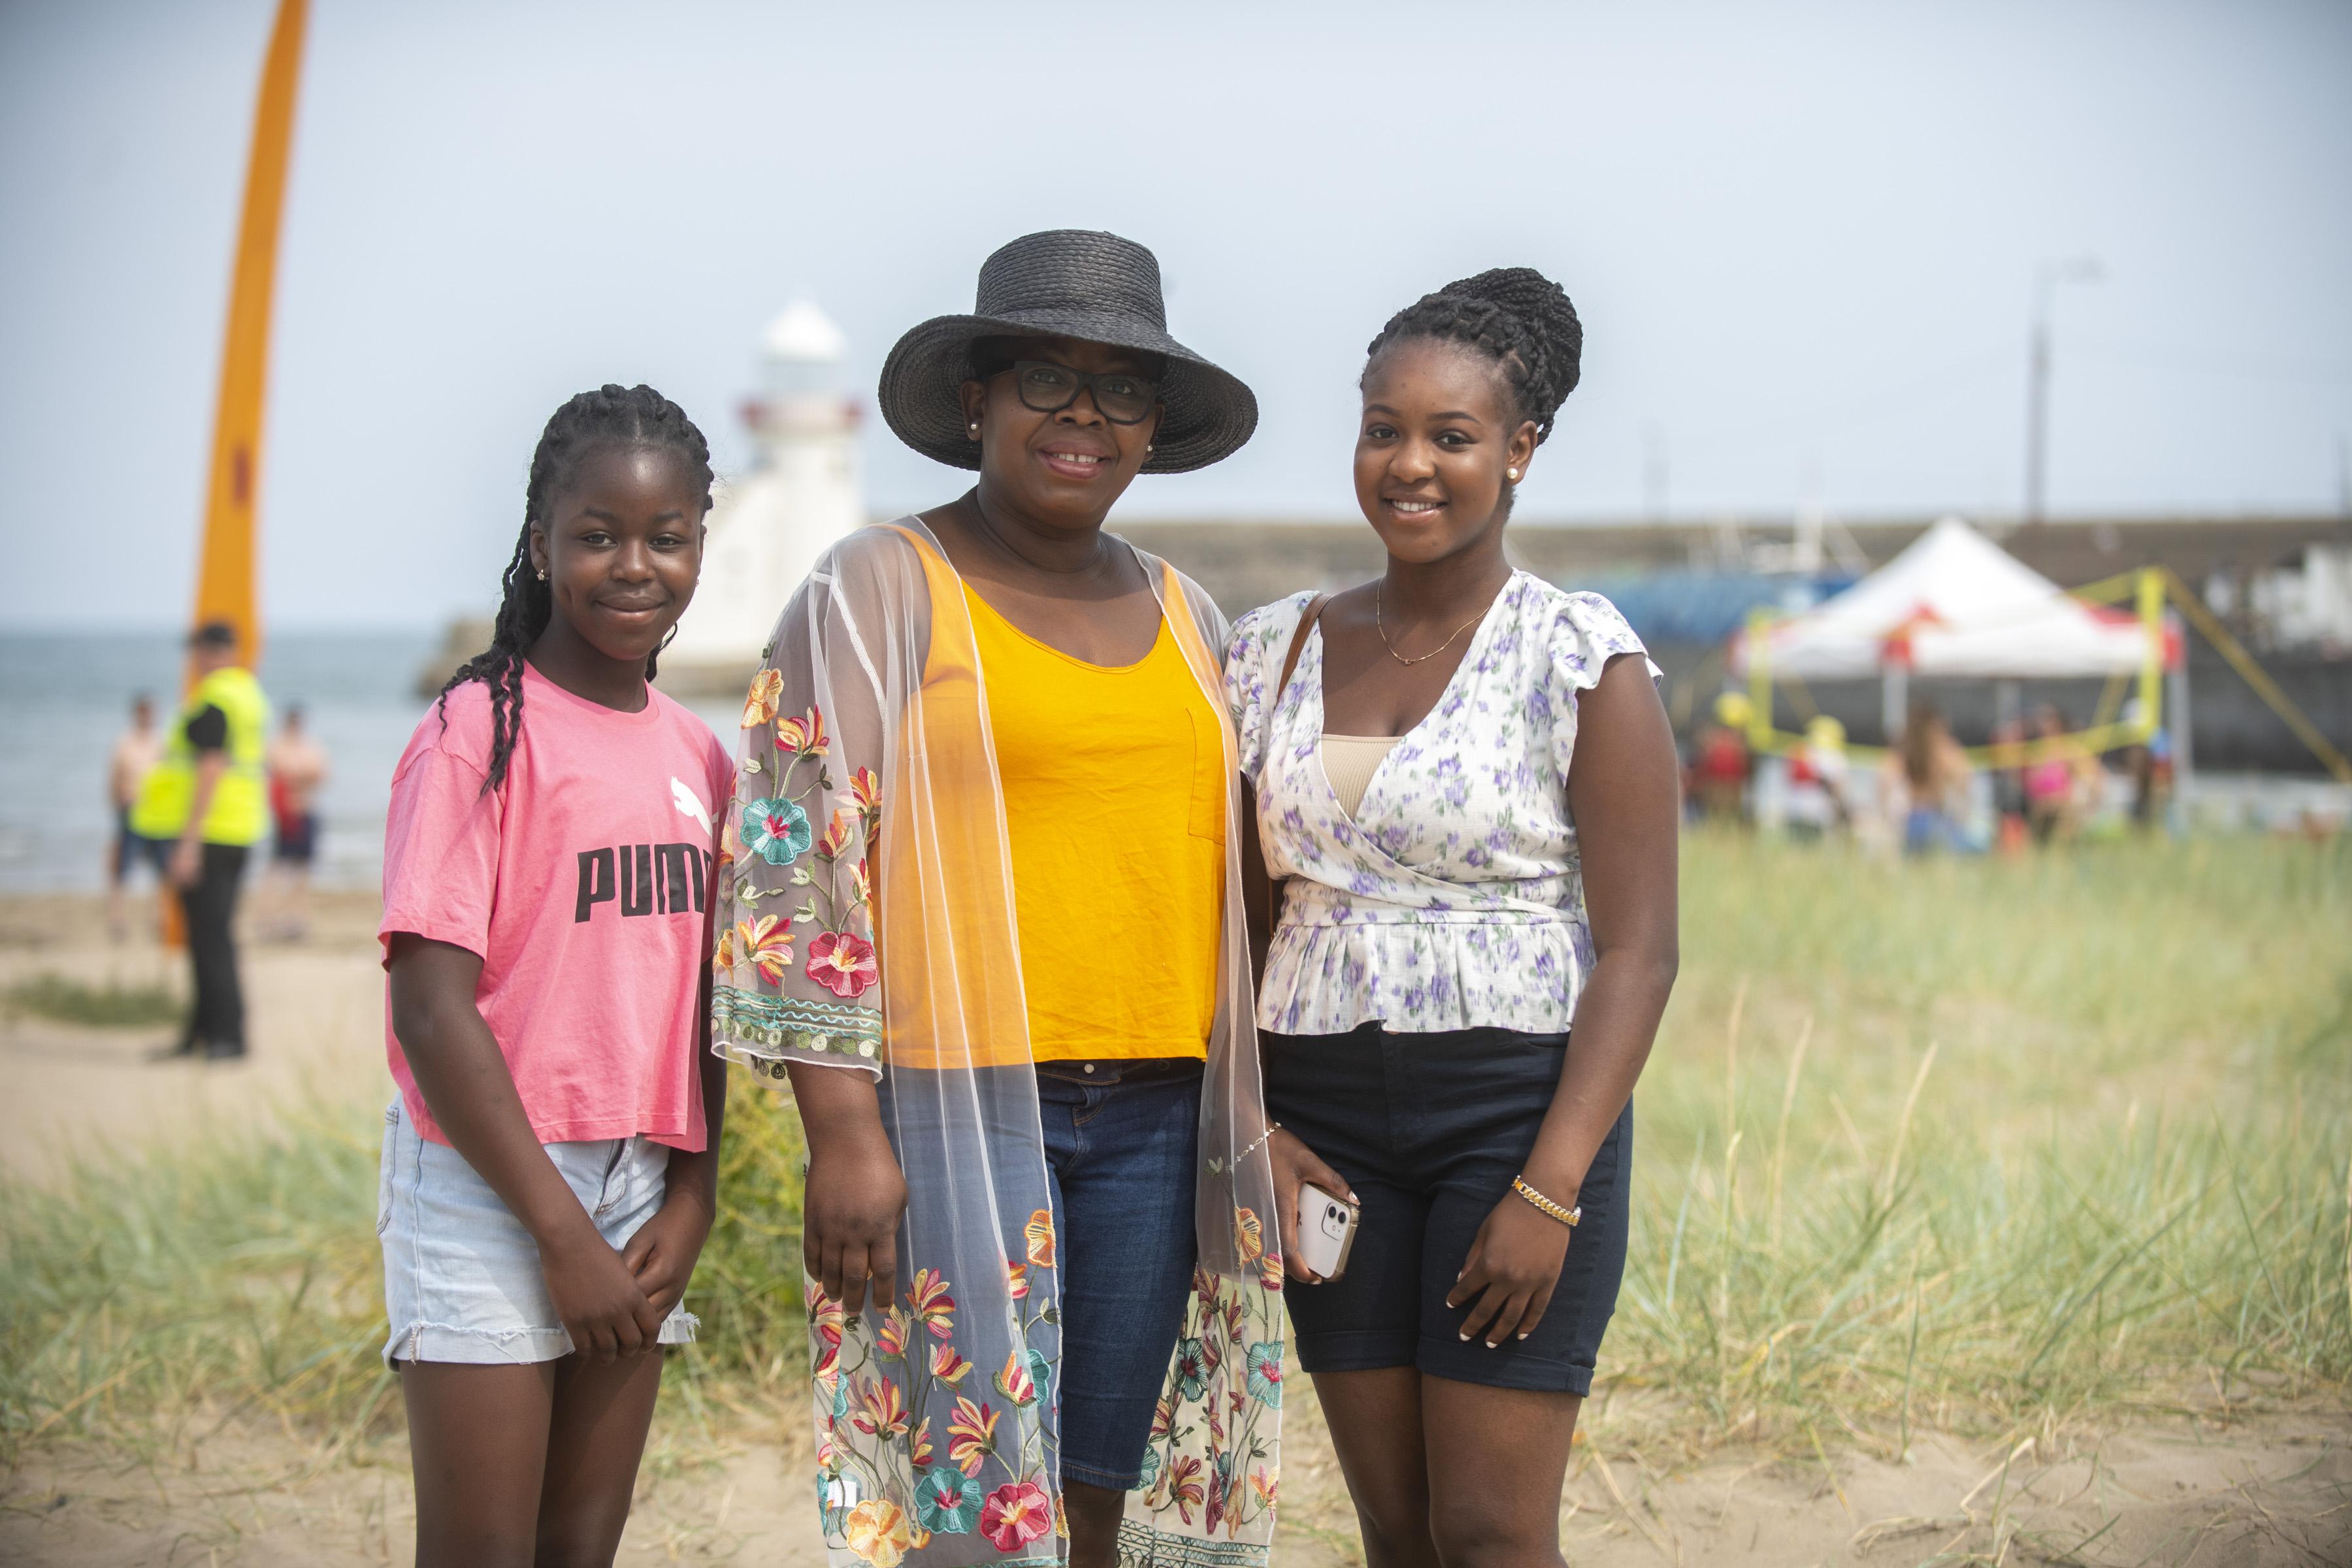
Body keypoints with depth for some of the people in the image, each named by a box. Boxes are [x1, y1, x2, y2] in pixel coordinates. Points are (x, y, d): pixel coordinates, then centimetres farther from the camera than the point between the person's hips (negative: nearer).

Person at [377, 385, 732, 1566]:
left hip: (640, 1189, 6)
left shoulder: (698, 756, 10)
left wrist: (692, 1200, 0)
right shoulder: (482, 730, -9)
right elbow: (431, 1005, -14)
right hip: (489, 1189, -6)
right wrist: (561, 1230, -14)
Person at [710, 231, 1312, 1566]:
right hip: (957, 1105, -5)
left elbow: (1242, 880, 20)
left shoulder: (1186, 617, 16)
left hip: (1156, 1110, 5)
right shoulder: (880, 591, 0)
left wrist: (1259, 1124, 14)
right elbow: (796, 867, -6)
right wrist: (843, 1130, -13)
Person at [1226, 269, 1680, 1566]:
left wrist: (1549, 1192, -17)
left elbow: (1638, 949, -10)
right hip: (1328, 1119, 5)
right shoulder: (1274, 651, 8)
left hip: (1519, 1106, -4)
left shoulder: (1582, 657, -7)